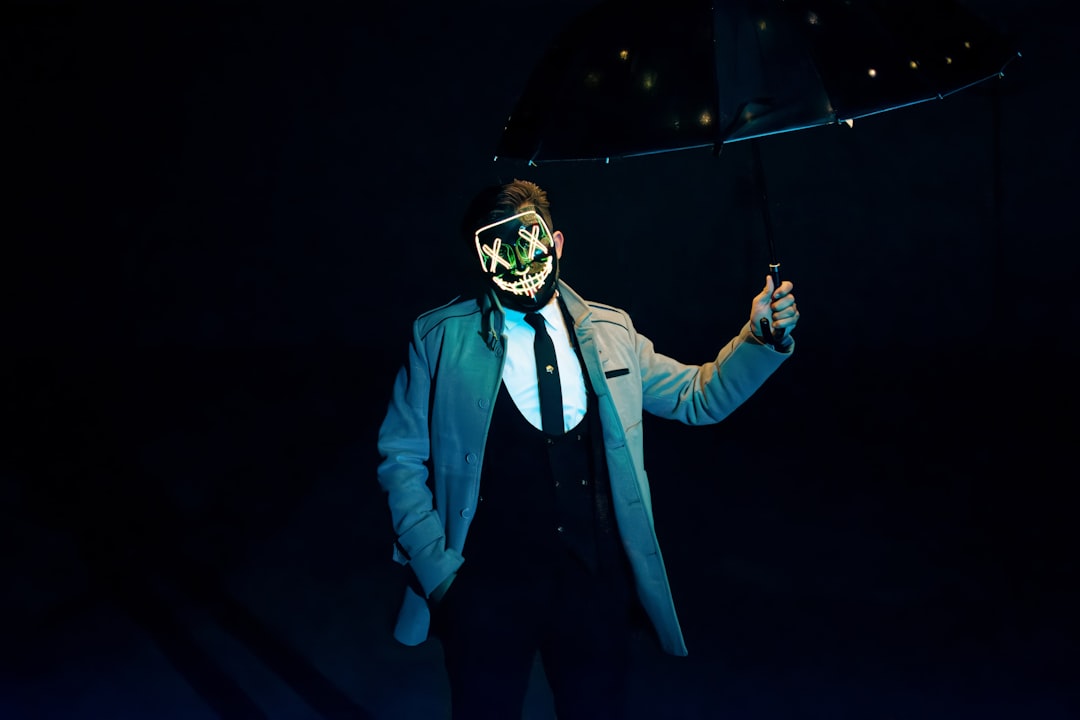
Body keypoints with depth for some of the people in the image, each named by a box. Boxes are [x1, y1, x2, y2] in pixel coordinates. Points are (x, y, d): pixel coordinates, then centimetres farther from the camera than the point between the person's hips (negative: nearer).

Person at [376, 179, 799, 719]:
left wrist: (761, 339, -6)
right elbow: (402, 458, -1)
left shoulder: (609, 331, 6)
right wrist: (437, 569, -8)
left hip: (599, 580, 3)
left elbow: (699, 397, 10)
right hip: (489, 587, -2)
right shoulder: (441, 338, -3)